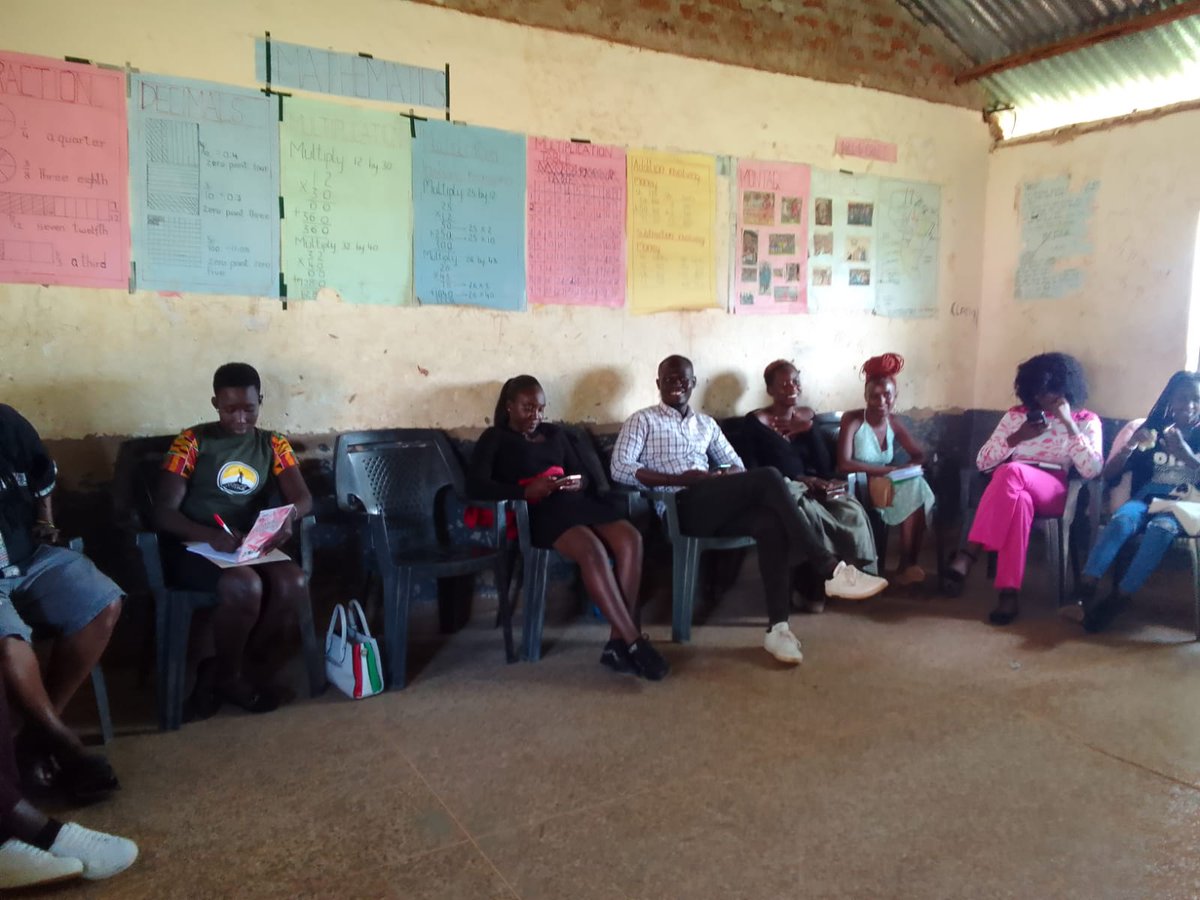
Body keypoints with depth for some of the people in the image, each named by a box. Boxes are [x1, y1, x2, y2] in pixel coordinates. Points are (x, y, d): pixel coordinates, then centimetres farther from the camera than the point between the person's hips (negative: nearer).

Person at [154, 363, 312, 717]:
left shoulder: (273, 444, 11)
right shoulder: (192, 441, -1)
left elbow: (303, 498, 1)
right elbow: (164, 512, -8)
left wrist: (288, 515, -24)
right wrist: (211, 535, -27)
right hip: (196, 547, -3)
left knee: (294, 584, -28)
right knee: (245, 586, -35)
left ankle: (215, 671, -7)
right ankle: (228, 676, -4)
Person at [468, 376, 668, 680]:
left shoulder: (554, 433, 29)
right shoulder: (495, 438, 11)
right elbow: (477, 485, -5)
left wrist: (577, 483, -1)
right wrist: (527, 491, -18)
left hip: (577, 502, 6)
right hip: (540, 511, -6)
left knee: (630, 539, -25)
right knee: (591, 550, -35)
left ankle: (618, 643, -27)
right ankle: (635, 642, -32)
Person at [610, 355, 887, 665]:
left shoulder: (706, 423, 27)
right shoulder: (642, 420, 10)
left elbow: (736, 465, 22)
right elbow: (620, 468, -5)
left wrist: (722, 475, -5)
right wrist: (683, 479, -14)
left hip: (717, 506, 6)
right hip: (683, 506, -5)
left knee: (771, 522, -28)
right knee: (768, 477, -25)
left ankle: (778, 628, -28)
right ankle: (831, 569, -25)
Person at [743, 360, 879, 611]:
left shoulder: (808, 415, 15)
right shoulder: (756, 421, 0)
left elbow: (824, 465, 7)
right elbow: (754, 470, -10)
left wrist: (808, 430, -7)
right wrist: (804, 480, -16)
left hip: (812, 487, 5)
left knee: (852, 510, -26)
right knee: (808, 511, -37)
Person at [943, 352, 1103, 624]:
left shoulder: (1087, 421, 12)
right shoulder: (1015, 416, 16)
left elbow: (1092, 470, -6)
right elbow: (982, 462, 9)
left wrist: (1069, 424, -8)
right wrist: (1017, 437, -6)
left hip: (1055, 494, -2)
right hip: (1017, 488, 2)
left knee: (1011, 472, -37)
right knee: (1019, 499, -40)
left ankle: (968, 554, -42)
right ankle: (1009, 592, -44)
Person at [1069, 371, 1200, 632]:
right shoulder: (1152, 429, 13)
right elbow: (1109, 474, 8)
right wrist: (1130, 446, -10)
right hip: (1146, 499, 1)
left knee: (1161, 527, -37)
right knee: (1123, 520, -35)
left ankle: (1116, 600, -39)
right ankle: (1084, 593, -48)